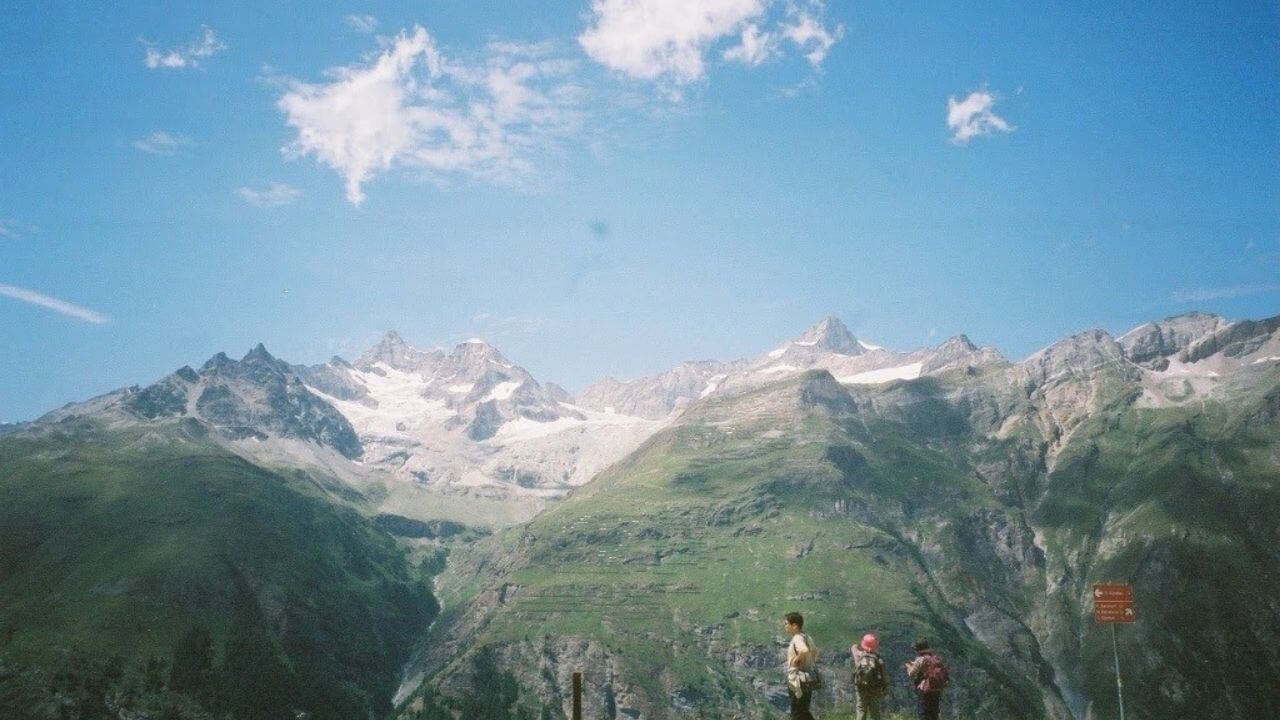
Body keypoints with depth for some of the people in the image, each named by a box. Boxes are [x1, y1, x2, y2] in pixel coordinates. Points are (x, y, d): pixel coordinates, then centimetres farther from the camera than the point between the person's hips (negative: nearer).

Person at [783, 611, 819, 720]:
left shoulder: (798, 638, -19)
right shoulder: (806, 636, 11)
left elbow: (805, 650, -40)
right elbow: (815, 652, 27)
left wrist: (796, 659, -24)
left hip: (799, 681, -9)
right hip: (807, 680, 9)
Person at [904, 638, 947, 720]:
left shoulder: (920, 659, -13)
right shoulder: (936, 658, 6)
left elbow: (912, 674, -10)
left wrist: (909, 666, 14)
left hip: (924, 691, -7)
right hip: (937, 690, 7)